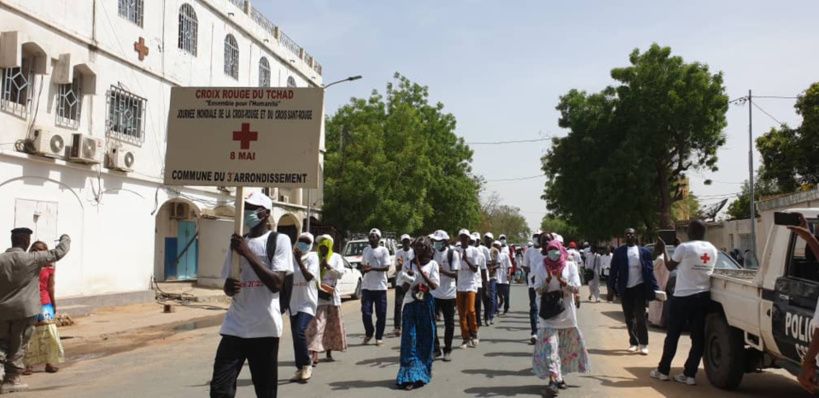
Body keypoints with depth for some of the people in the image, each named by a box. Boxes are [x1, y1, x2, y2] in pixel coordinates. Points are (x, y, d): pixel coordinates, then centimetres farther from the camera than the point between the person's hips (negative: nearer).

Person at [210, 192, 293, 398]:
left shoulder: (279, 240, -4)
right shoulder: (238, 242, 13)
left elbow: (276, 284, -15)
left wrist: (248, 253, -16)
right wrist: (229, 287, -6)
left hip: (265, 328, -4)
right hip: (234, 327, 5)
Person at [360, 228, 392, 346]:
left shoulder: (383, 250, -2)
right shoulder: (366, 250, 14)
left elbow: (386, 267, -9)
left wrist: (372, 268, -22)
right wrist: (364, 268, -4)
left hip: (380, 286, -4)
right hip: (366, 286, 4)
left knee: (381, 314, 1)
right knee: (365, 312, -1)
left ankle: (379, 337, 12)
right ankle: (368, 334, 19)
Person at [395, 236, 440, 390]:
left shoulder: (432, 264, 2)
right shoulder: (408, 264, 6)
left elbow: (434, 286, -6)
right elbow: (404, 287, 5)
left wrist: (421, 271, -13)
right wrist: (409, 277, -15)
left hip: (426, 303, 0)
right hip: (411, 303, 1)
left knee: (426, 338, 3)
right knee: (410, 338, -7)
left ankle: (424, 371, 16)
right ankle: (410, 376, -10)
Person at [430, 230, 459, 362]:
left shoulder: (453, 254, -8)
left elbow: (455, 274, -14)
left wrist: (443, 271, -30)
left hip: (448, 294, -3)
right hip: (433, 293, 4)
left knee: (449, 323, 6)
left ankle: (447, 350, 19)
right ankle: (436, 348, 14)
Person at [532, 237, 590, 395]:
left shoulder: (570, 266, 0)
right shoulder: (542, 268, 0)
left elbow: (576, 288, -6)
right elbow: (539, 290, -4)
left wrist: (561, 280, -21)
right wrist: (548, 279, -20)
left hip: (566, 312, 2)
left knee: (564, 346, 13)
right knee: (549, 346, -12)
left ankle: (559, 376, 29)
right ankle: (552, 380, -18)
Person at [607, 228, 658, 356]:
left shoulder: (644, 252, 3)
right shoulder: (619, 252, 4)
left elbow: (650, 271, 1)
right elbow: (613, 271, 2)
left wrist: (653, 289, -5)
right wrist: (611, 288, -3)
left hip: (639, 288, -2)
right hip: (625, 289, 2)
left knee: (640, 317, -5)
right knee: (629, 318, 9)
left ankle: (643, 344, 3)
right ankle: (633, 343, 21)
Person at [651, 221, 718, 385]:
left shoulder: (684, 248, -12)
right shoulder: (713, 250, 6)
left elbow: (670, 266, 1)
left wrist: (663, 250, 16)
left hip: (682, 297, -4)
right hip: (703, 296, 5)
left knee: (672, 336, 7)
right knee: (698, 337, 6)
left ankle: (663, 370, 14)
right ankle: (690, 374, 6)